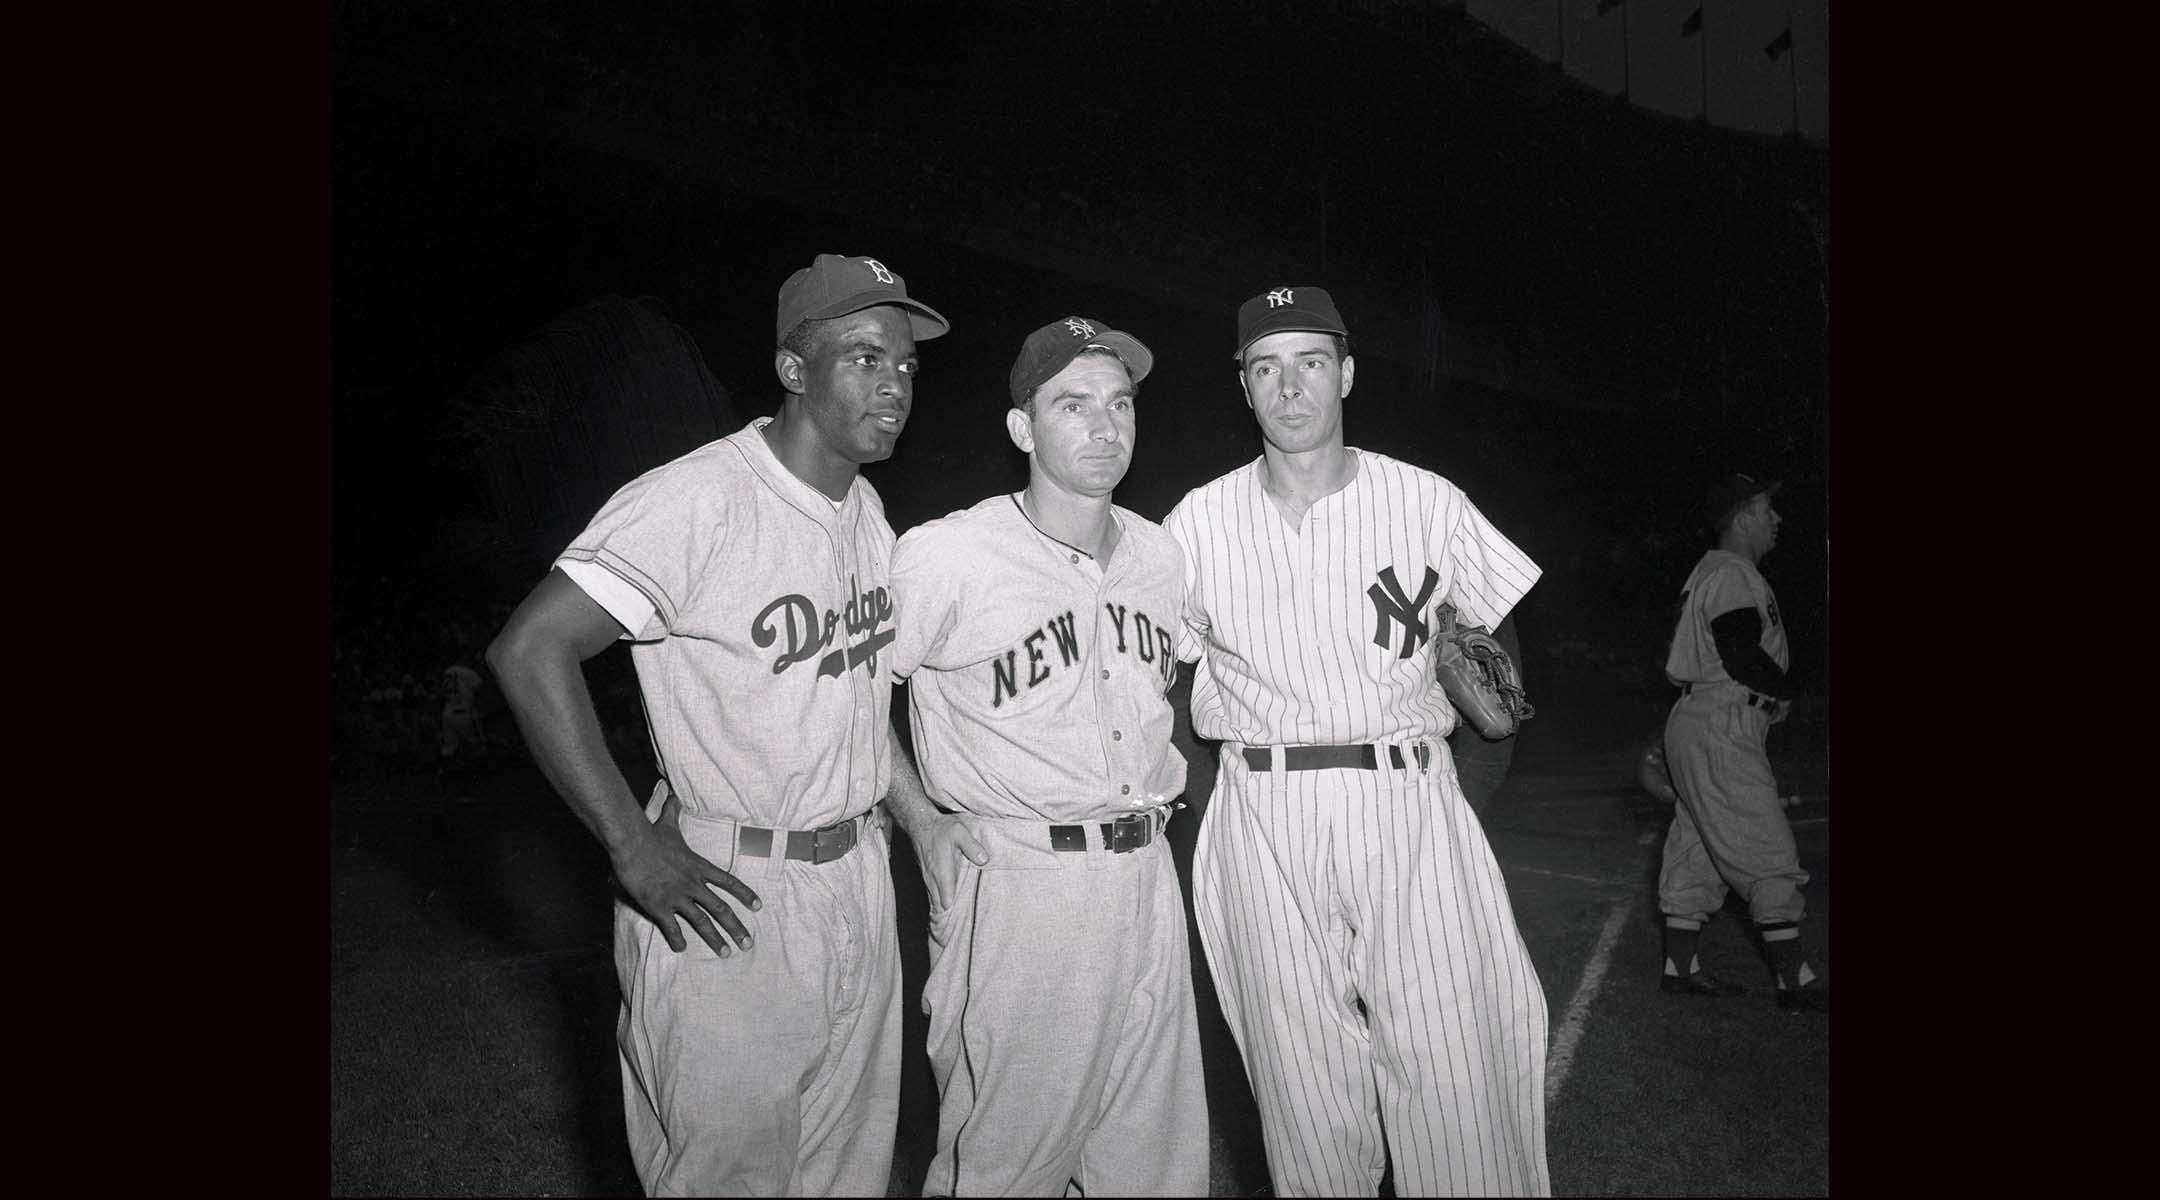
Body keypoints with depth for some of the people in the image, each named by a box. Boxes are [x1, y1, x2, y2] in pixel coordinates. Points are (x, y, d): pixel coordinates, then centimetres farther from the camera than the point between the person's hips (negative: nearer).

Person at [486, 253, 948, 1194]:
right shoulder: (696, 500, -19)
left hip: (858, 880, 7)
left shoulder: (868, 508, 7)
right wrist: (634, 847, -20)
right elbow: (529, 650, -21)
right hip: (730, 901, -7)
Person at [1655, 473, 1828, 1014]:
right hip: (1721, 731, -11)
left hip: (1698, 723, 11)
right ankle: (1794, 980, -3)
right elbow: (1742, 655, -22)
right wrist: (1786, 689, -5)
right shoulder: (1732, 574, -13)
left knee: (1698, 852, 13)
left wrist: (1770, 692, 7)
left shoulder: (1710, 572, 21)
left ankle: (1680, 967, 19)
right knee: (1768, 854, -7)